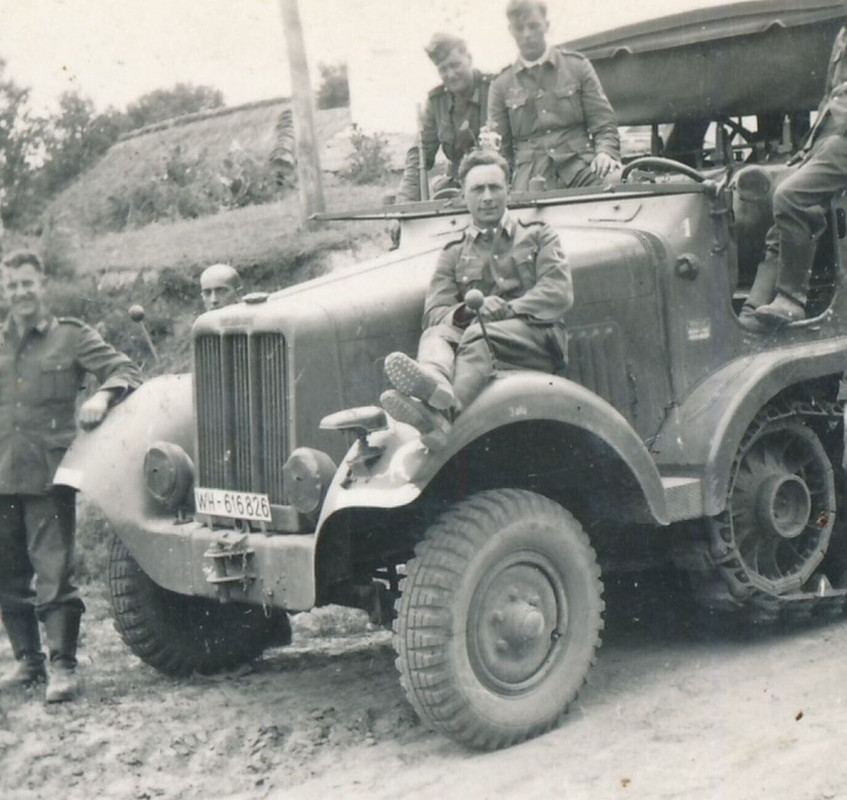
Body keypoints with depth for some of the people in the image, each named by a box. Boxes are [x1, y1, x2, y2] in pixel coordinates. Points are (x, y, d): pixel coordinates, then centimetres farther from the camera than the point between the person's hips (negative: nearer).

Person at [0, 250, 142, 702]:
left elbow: (124, 371, -1)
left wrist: (103, 395, -20)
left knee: (54, 571, -8)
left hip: (48, 474, -4)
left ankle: (63, 666, -4)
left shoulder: (72, 338, 3)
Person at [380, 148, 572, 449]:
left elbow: (559, 294, 5)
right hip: (475, 335, 2)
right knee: (435, 335, -31)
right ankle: (436, 383, -70)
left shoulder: (537, 235, 24)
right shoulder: (453, 253, 27)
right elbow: (433, 313, 10)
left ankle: (438, 415, -66)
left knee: (480, 335, -36)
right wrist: (468, 311, -14)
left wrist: (506, 310, -9)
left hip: (536, 338, -2)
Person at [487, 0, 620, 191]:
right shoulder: (501, 85, 15)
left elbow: (603, 121, 12)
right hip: (530, 176, 0)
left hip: (578, 164, 1)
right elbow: (500, 146, 17)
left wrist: (605, 152, -9)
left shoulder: (577, 66, 14)